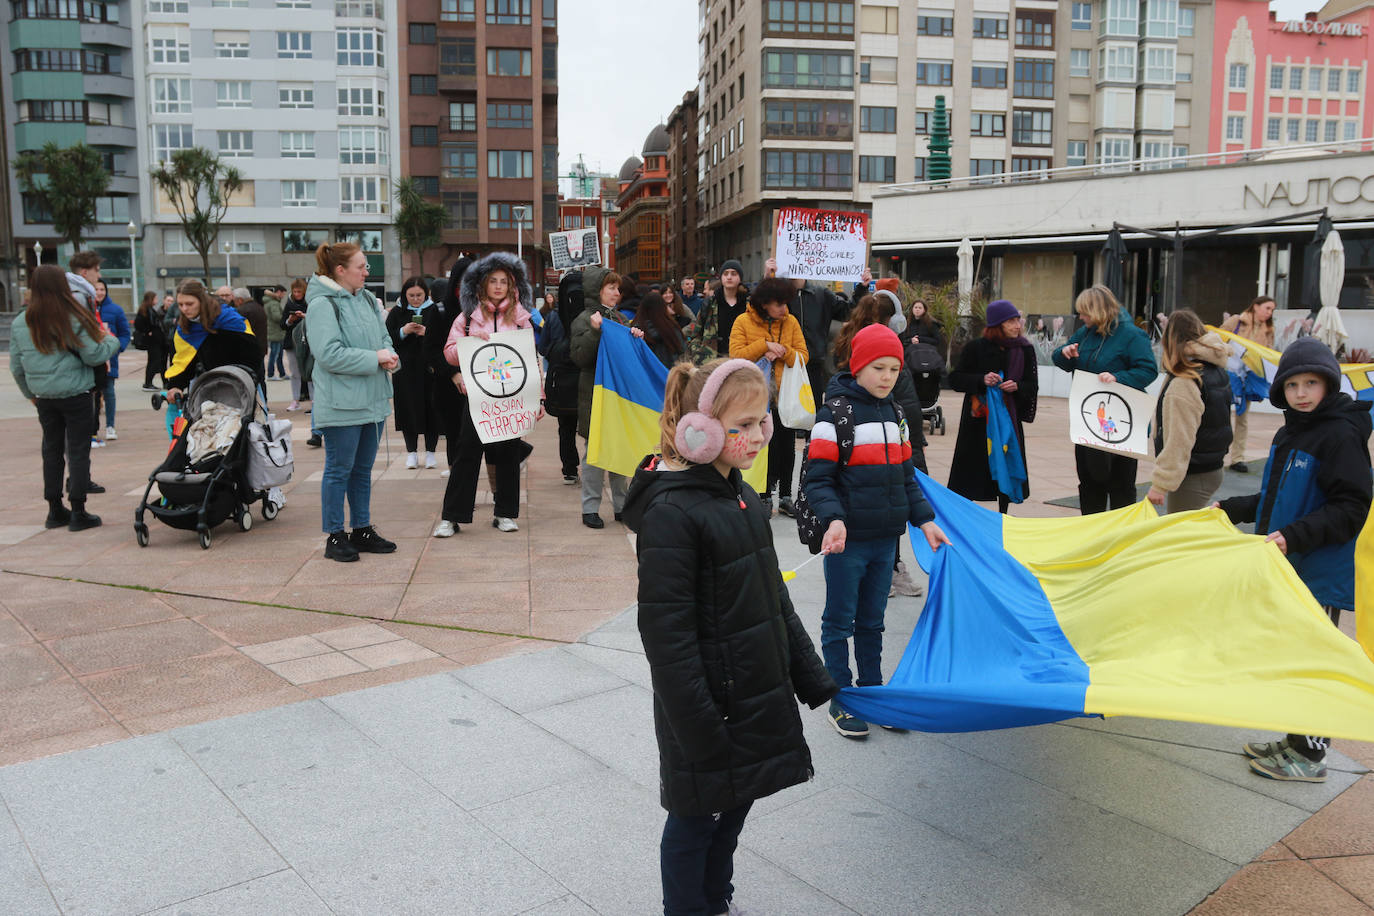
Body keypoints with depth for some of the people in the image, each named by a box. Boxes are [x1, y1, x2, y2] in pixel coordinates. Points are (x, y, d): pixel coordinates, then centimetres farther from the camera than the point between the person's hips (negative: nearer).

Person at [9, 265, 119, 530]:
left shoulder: (19, 323, 3)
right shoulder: (74, 319, -13)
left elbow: (16, 366, 8)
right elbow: (93, 356, -10)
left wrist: (30, 393, 21)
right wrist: (111, 341, 8)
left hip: (44, 398, 5)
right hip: (76, 396, -5)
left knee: (52, 451, 14)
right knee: (78, 451, 2)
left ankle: (55, 511, 19)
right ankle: (78, 513, 3)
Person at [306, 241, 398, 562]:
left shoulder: (367, 299, 12)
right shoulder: (322, 305, -13)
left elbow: (384, 337, 20)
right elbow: (329, 354, -21)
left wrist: (389, 355, -3)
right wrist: (375, 359, -18)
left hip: (373, 401, 8)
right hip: (341, 405, -8)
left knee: (363, 469, 15)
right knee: (339, 470, 1)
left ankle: (362, 529, 26)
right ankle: (334, 536, 11)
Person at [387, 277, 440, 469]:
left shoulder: (434, 310, 4)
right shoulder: (397, 312, 8)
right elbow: (387, 339, 4)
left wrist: (426, 332, -16)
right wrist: (403, 332, -13)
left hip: (430, 368, -1)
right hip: (405, 370, 1)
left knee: (431, 409, 0)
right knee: (409, 409, 2)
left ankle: (430, 451, 10)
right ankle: (411, 451, 12)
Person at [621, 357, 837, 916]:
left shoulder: (742, 497, 6)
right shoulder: (671, 512, -22)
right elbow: (666, 632, -22)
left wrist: (812, 679, 15)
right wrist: (700, 732, -21)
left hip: (759, 697, 8)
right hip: (708, 707, -8)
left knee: (732, 811, 23)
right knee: (695, 822, 11)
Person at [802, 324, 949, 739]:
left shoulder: (895, 416, 10)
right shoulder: (835, 413, -11)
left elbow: (906, 477, 18)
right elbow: (818, 479, -13)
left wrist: (924, 519, 11)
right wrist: (834, 520, -27)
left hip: (885, 540, 6)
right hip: (847, 541, -6)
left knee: (872, 622, 17)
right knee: (839, 622, 7)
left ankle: (872, 692, 29)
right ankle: (841, 702, 18)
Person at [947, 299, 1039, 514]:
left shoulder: (1025, 349, 3)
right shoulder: (975, 347, -5)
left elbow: (1032, 385, 7)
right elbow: (955, 379, -4)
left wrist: (1016, 386, -14)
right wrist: (981, 380, -19)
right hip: (978, 419, -2)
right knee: (972, 468, 2)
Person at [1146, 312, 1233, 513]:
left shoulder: (1183, 385, -20)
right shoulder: (1218, 372, 5)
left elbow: (1178, 442, -21)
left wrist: (1160, 485, -18)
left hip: (1192, 479, -9)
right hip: (1212, 471, 9)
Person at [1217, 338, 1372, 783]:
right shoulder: (1288, 435, 11)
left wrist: (1294, 536, -29)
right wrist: (1232, 509, 16)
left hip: (1322, 575, -8)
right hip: (1285, 568, 8)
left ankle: (1309, 756, 14)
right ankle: (1294, 741, 29)